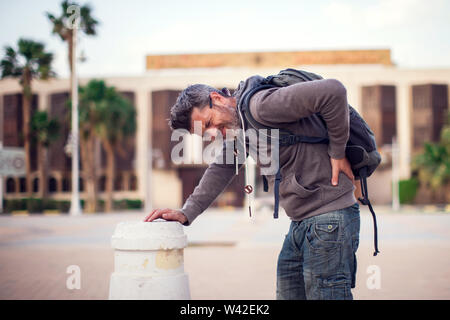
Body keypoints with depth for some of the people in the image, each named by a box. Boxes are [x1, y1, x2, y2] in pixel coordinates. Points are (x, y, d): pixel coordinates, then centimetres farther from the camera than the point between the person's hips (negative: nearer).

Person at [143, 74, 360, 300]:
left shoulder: (260, 105, -20)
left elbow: (333, 91, -27)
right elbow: (222, 169, 16)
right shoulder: (236, 125, 12)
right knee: (287, 293, 16)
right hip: (300, 222, 10)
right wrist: (186, 213, 4)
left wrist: (337, 152, -16)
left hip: (329, 218, -10)